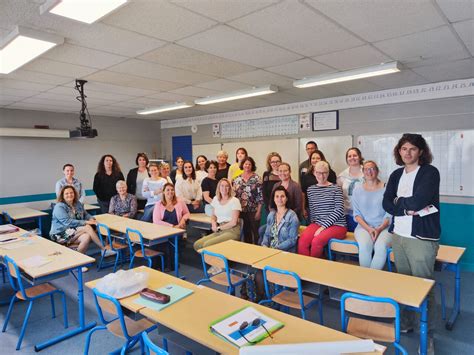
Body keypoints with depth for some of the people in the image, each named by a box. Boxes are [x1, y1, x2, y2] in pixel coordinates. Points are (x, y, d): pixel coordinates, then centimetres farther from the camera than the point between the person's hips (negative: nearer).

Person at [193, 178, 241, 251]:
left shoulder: (234, 201, -5)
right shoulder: (216, 199, 13)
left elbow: (234, 222, -10)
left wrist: (218, 228, -6)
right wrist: (214, 225, 2)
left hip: (231, 231, -6)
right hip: (219, 231, 6)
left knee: (207, 245, -27)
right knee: (197, 245, -14)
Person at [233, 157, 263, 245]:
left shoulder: (256, 178, -4)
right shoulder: (237, 179, 7)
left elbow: (260, 195, -7)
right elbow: (234, 194, 11)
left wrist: (259, 211, -11)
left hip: (253, 210, -3)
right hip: (242, 210, 4)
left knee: (255, 232, 0)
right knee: (246, 232, 11)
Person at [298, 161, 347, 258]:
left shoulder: (336, 189, 1)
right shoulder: (310, 189, 12)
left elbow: (339, 210, -9)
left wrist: (323, 227, -15)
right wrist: (314, 225, -1)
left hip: (336, 225, -3)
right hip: (317, 224, 3)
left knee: (316, 241, -30)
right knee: (302, 241, -26)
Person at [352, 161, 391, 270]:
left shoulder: (385, 189, 2)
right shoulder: (357, 190, 9)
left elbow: (389, 214, -1)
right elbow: (357, 214, 5)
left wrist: (379, 229, -15)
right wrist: (368, 228, -10)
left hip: (384, 227, -1)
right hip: (364, 226, 1)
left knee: (381, 246, -32)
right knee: (365, 245, -31)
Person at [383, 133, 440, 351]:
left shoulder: (430, 172, -6)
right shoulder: (396, 175, 10)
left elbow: (418, 201, -19)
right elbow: (386, 204, 0)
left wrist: (399, 201, -1)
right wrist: (409, 209, -14)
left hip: (422, 237, -5)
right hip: (398, 235, 6)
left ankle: (427, 335, 14)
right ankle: (405, 323, 32)